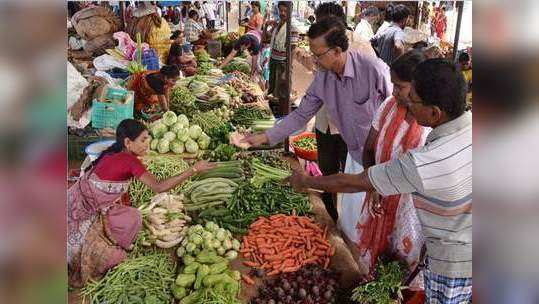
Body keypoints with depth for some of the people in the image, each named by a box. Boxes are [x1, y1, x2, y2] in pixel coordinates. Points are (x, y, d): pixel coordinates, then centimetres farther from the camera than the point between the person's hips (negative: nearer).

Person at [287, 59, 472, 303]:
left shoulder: (423, 164, -35)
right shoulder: (469, 122, -14)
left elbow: (352, 183, -22)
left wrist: (305, 182, -7)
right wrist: (390, 194, 8)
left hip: (454, 260, -6)